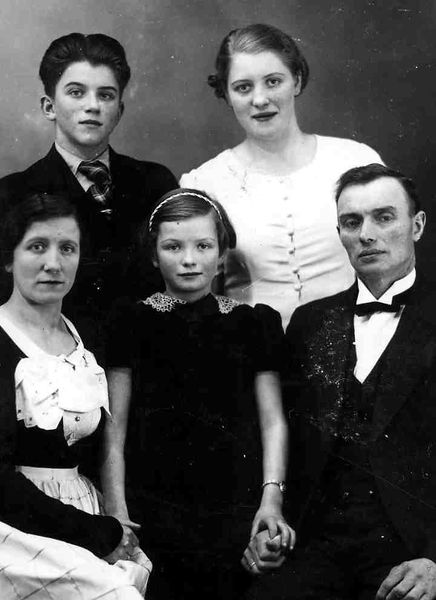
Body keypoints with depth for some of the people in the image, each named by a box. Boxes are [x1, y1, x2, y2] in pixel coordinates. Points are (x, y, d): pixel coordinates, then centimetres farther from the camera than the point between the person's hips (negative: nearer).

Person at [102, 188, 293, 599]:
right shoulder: (132, 325, 4)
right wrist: (116, 516, -3)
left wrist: (272, 499, -6)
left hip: (236, 517, 1)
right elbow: (114, 427, 3)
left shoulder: (254, 323, 7)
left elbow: (272, 420, 6)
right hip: (152, 515, -1)